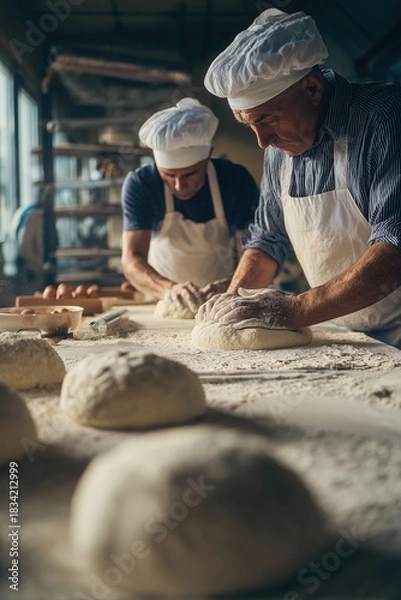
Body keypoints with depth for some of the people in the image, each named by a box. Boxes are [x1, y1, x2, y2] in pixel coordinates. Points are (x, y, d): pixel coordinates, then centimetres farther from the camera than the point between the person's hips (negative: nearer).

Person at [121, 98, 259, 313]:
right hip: (162, 304, 0)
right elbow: (131, 259, -19)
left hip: (220, 304, 0)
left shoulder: (235, 180, -12)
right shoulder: (140, 184, -14)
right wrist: (169, 289, -39)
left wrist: (231, 284, -38)